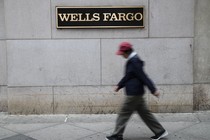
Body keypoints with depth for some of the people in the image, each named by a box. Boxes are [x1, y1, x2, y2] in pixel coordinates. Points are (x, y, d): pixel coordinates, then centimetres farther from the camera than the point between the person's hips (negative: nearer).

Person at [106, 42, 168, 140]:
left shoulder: (134, 62, -18)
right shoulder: (133, 60, 14)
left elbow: (143, 76, -22)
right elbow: (128, 76, 23)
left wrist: (153, 90, -22)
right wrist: (119, 85, 19)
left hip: (133, 94, -10)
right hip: (137, 92, 10)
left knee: (123, 114, 0)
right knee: (144, 113, 13)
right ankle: (160, 131, 17)